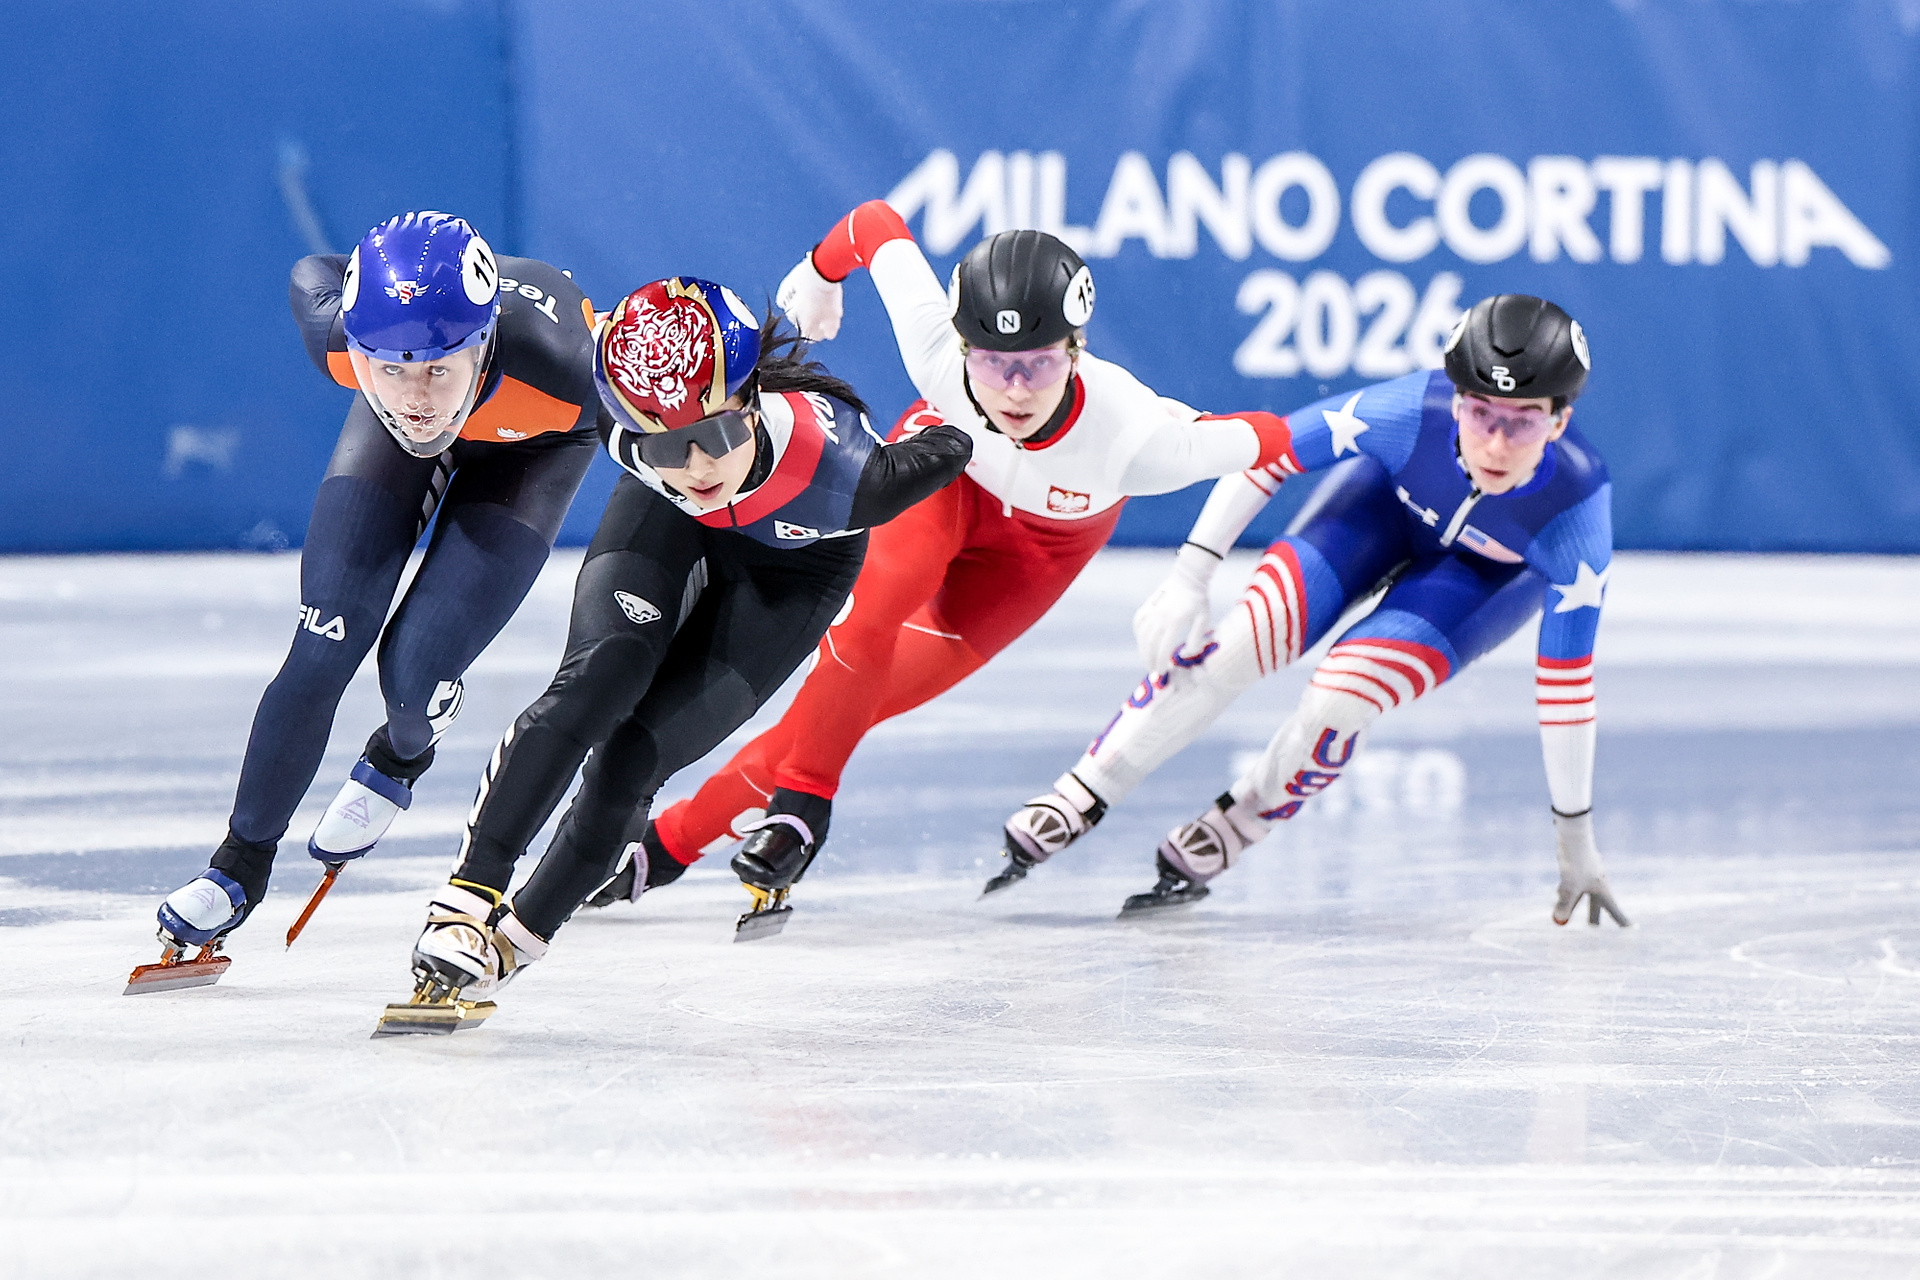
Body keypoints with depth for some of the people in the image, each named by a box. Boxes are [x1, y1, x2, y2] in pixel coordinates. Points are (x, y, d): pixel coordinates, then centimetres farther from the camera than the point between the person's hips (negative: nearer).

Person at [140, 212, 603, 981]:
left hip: (532, 442, -2)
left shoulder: (559, 372, -46)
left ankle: (401, 755, 23)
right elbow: (312, 275, -12)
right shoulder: (337, 335, -38)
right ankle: (244, 860, 13)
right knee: (323, 650, -8)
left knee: (416, 670, -15)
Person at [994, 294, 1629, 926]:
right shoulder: (1413, 412, -39)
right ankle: (1078, 801, -1)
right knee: (1232, 649, -17)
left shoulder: (1576, 520, -39)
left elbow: (1567, 683, -28)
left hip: (1496, 569, -1)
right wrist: (1189, 576, -27)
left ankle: (1228, 832, 5)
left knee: (1338, 702, -23)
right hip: (1391, 495, 1)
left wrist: (1576, 835, -20)